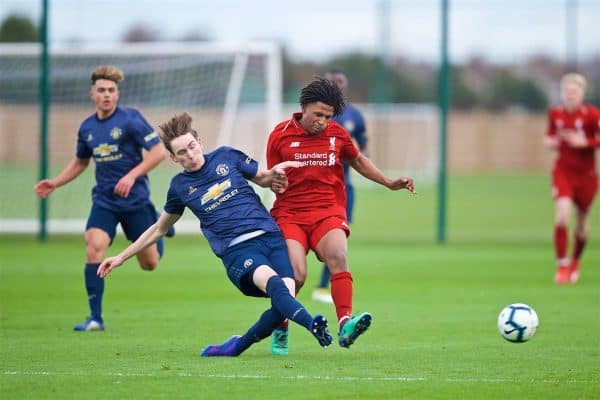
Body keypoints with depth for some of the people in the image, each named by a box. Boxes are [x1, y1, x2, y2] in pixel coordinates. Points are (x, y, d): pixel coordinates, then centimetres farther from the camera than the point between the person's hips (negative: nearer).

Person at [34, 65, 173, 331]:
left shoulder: (130, 119, -10)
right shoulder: (87, 127, 6)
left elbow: (158, 151, -13)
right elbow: (80, 162, 24)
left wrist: (132, 176, -23)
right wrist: (55, 184, 13)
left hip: (135, 199, -3)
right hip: (104, 201, 3)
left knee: (149, 264, 4)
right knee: (94, 248, -21)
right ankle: (95, 318, -15)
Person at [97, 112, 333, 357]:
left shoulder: (226, 157, 11)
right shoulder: (179, 187, 12)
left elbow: (263, 179, 26)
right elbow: (159, 229, 27)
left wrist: (274, 174, 1)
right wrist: (121, 257, 27)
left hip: (270, 235, 2)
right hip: (236, 250, -2)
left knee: (285, 298, -23)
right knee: (273, 282, -35)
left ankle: (236, 346, -1)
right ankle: (312, 324, -58)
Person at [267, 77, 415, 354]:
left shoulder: (337, 134, 9)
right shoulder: (280, 135, 1)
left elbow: (358, 161, 27)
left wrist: (389, 183, 20)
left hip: (328, 213, 2)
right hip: (290, 214, -2)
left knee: (338, 256, -28)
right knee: (296, 274, -20)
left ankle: (345, 324, -40)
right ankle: (280, 331, 4)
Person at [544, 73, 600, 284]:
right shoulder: (555, 113, 0)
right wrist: (550, 141, -3)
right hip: (563, 171, 1)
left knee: (582, 221, 11)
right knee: (562, 215, -19)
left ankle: (575, 262, 37)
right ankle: (562, 266, -11)